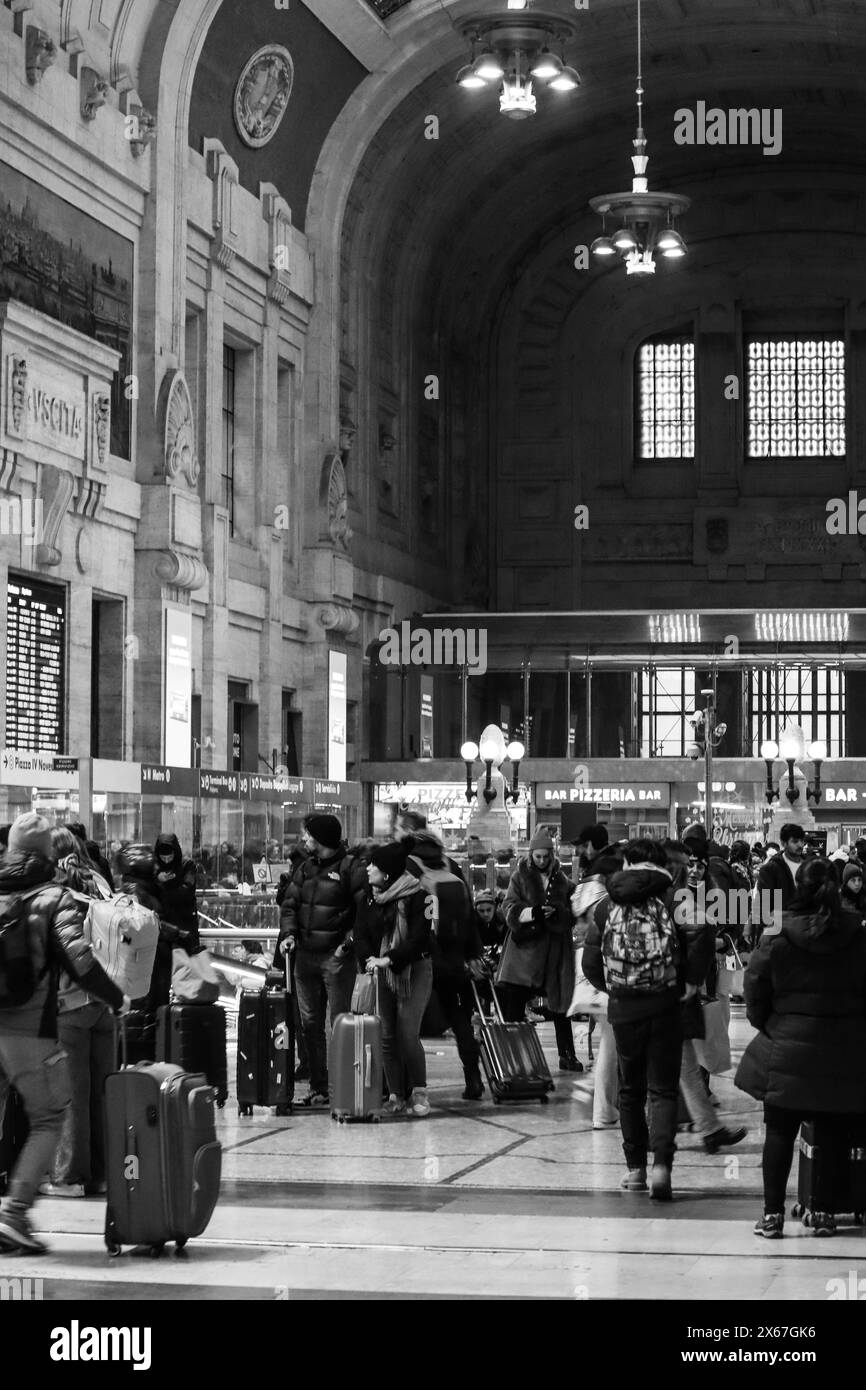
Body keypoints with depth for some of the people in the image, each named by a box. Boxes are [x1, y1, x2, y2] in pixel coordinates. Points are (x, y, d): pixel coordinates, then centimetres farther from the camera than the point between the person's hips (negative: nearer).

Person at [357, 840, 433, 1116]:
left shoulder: (416, 897, -11)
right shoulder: (370, 898, 7)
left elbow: (418, 938, -16)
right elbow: (361, 935, 3)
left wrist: (389, 959, -24)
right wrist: (369, 959, -16)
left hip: (414, 971, -5)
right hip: (382, 973, 5)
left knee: (408, 1034, -11)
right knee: (386, 1036, 1)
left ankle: (419, 1093, 2)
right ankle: (396, 1096, 8)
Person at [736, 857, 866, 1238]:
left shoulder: (776, 938, -8)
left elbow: (755, 991, -4)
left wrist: (767, 1027, 12)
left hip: (787, 1049, -1)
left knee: (780, 1133, 8)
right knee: (835, 1135, 12)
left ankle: (772, 1214, 8)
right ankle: (825, 1214, 13)